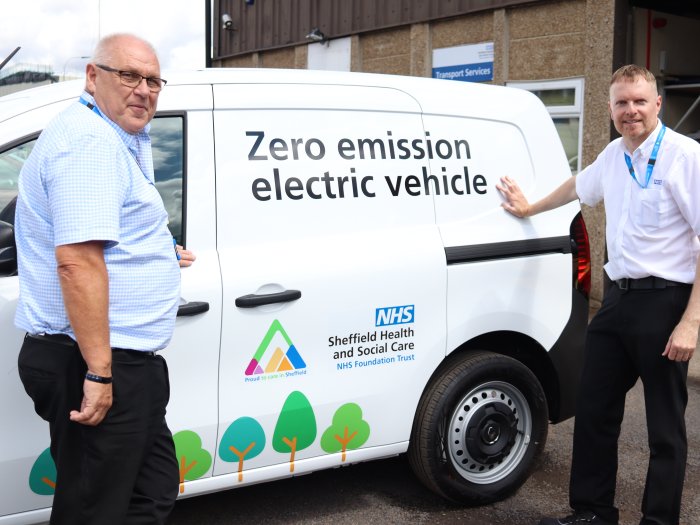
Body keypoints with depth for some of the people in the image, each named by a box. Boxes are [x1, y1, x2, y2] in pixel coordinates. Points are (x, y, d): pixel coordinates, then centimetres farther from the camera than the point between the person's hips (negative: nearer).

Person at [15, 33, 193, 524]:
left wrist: (159, 253, 32)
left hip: (121, 362, 11)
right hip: (98, 367, -11)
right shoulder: (92, 141, -17)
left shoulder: (113, 138, 18)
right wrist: (99, 372, -28)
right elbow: (77, 261, -27)